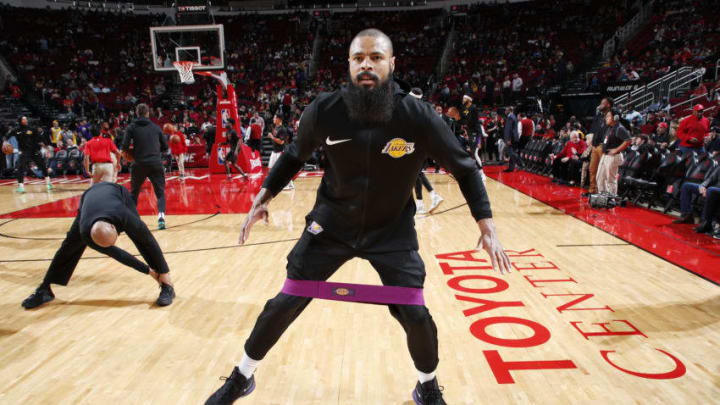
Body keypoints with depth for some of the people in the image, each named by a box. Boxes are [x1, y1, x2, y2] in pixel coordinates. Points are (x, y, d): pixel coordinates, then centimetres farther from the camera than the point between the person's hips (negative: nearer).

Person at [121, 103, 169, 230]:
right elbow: (165, 147, 12)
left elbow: (125, 146, -4)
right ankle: (161, 217, -17)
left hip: (139, 164, 0)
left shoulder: (132, 127, 4)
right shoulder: (156, 127, 9)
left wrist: (129, 151, 16)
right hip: (156, 164, 0)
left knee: (134, 193, 20)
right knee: (160, 193, 4)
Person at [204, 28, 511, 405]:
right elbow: (294, 156, 5)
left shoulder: (419, 116, -19)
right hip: (331, 224, 1)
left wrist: (487, 227, -11)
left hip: (393, 231, 0)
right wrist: (263, 197, -2)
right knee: (285, 303, 3)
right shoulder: (324, 110, -15)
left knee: (415, 314, -5)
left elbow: (465, 169, -6)